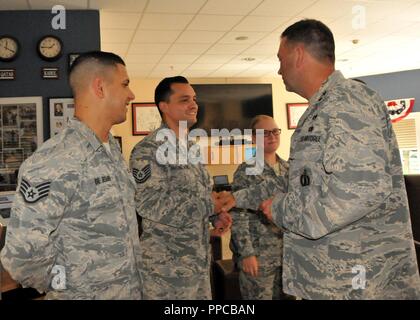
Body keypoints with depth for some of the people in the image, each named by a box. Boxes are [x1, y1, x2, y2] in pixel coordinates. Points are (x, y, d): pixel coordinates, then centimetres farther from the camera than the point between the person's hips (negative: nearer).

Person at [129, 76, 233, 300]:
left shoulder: (191, 148, 13)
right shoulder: (148, 150, -15)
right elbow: (148, 204, -23)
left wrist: (216, 214, 1)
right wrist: (208, 205, -19)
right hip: (166, 267, -8)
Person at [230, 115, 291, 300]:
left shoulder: (288, 169, 9)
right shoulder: (246, 171, -10)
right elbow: (239, 216, -13)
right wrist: (247, 253, -18)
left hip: (287, 252, 6)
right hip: (259, 254, -6)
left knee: (282, 297, 16)